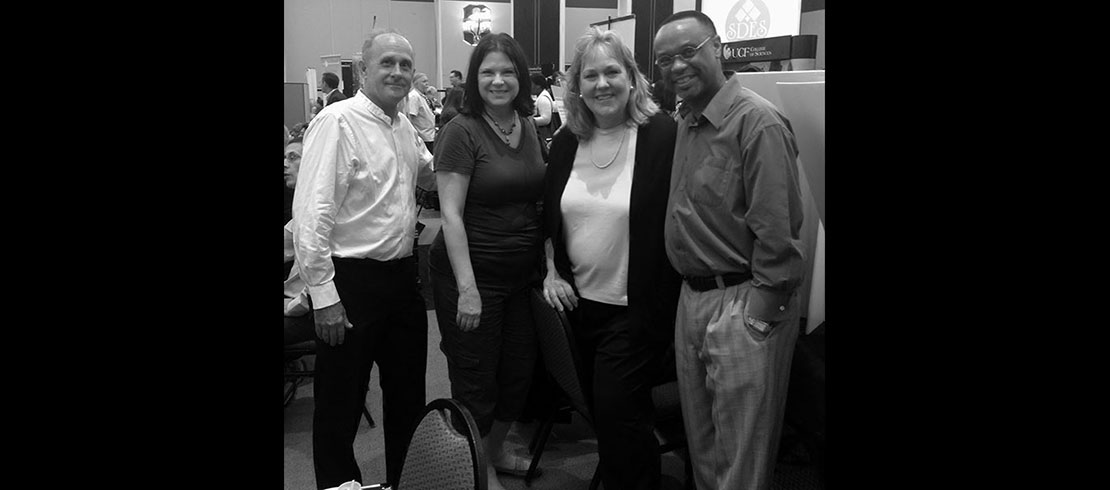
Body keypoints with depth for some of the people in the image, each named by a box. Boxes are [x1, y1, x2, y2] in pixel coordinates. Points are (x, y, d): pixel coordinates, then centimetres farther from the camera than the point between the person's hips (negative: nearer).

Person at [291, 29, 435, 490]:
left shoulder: (404, 125, 9)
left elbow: (432, 175, 25)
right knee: (340, 404, 7)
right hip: (351, 280, -8)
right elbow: (312, 213, -19)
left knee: (408, 395, 20)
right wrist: (322, 293, -21)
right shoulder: (337, 122, -14)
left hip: (401, 275, 8)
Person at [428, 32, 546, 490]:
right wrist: (467, 288, -21)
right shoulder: (462, 130, -13)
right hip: (474, 274, -6)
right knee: (476, 381, 7)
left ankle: (495, 451, 41)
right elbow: (451, 214, -16)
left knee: (519, 373, 17)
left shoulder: (527, 127, 7)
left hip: (522, 272, 7)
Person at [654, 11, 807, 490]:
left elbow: (778, 229, -20)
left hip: (744, 305, -8)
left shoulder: (757, 122, -16)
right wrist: (692, 292, 9)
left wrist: (759, 315, -19)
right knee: (701, 444, 21)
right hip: (692, 300, 8)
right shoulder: (685, 123, 10)